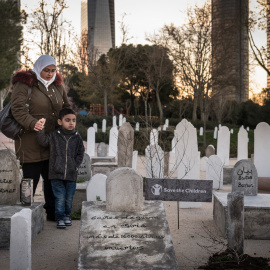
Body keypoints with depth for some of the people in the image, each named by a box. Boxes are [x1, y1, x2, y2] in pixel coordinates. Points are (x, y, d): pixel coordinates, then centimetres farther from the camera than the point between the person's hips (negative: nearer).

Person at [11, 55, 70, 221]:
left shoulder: (57, 85, 12)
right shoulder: (25, 83, -9)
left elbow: (66, 106, 24)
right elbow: (17, 109, -19)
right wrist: (32, 123, -34)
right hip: (31, 142, -6)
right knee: (31, 179, -1)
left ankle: (52, 212, 26)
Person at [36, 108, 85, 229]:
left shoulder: (77, 138, 4)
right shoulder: (54, 136, 0)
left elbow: (80, 154, 8)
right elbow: (43, 141, -9)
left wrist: (75, 166, -2)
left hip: (71, 174, 2)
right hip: (56, 174, -2)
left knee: (69, 197, 11)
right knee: (60, 197, -1)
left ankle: (67, 215, 31)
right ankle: (60, 218, 12)